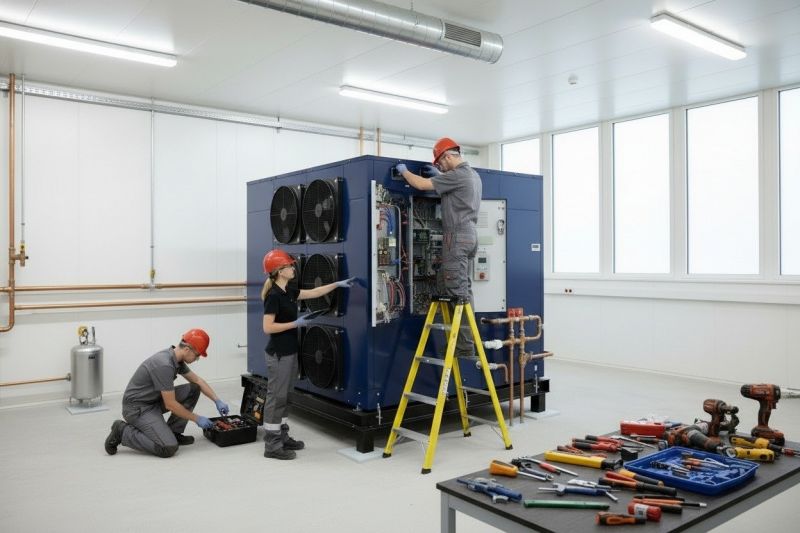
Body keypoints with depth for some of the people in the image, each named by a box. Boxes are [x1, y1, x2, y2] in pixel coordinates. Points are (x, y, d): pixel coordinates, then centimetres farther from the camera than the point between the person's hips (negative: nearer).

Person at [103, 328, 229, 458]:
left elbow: (198, 381, 14)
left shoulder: (176, 359, 0)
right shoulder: (164, 365, -29)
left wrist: (217, 401, 7)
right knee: (169, 447, -22)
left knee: (193, 390, 1)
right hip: (137, 408, -9)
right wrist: (197, 419, -12)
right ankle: (122, 432, -4)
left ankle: (172, 433, 9)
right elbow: (171, 405, -23)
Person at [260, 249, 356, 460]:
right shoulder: (274, 296, -19)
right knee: (276, 397, -2)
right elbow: (268, 327, -22)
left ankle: (283, 437, 26)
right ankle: (272, 445, 6)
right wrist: (296, 323, -19)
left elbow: (314, 293, 18)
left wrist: (337, 284, 14)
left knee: (284, 396, 16)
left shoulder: (289, 291, 8)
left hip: (290, 352, 9)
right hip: (278, 354, -9)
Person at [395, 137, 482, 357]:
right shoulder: (473, 174, 16)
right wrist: (438, 174, 29)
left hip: (457, 236, -10)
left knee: (458, 290, -8)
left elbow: (421, 184, -14)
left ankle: (465, 345, -6)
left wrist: (404, 171, 3)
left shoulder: (457, 175, -14)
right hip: (468, 235, 10)